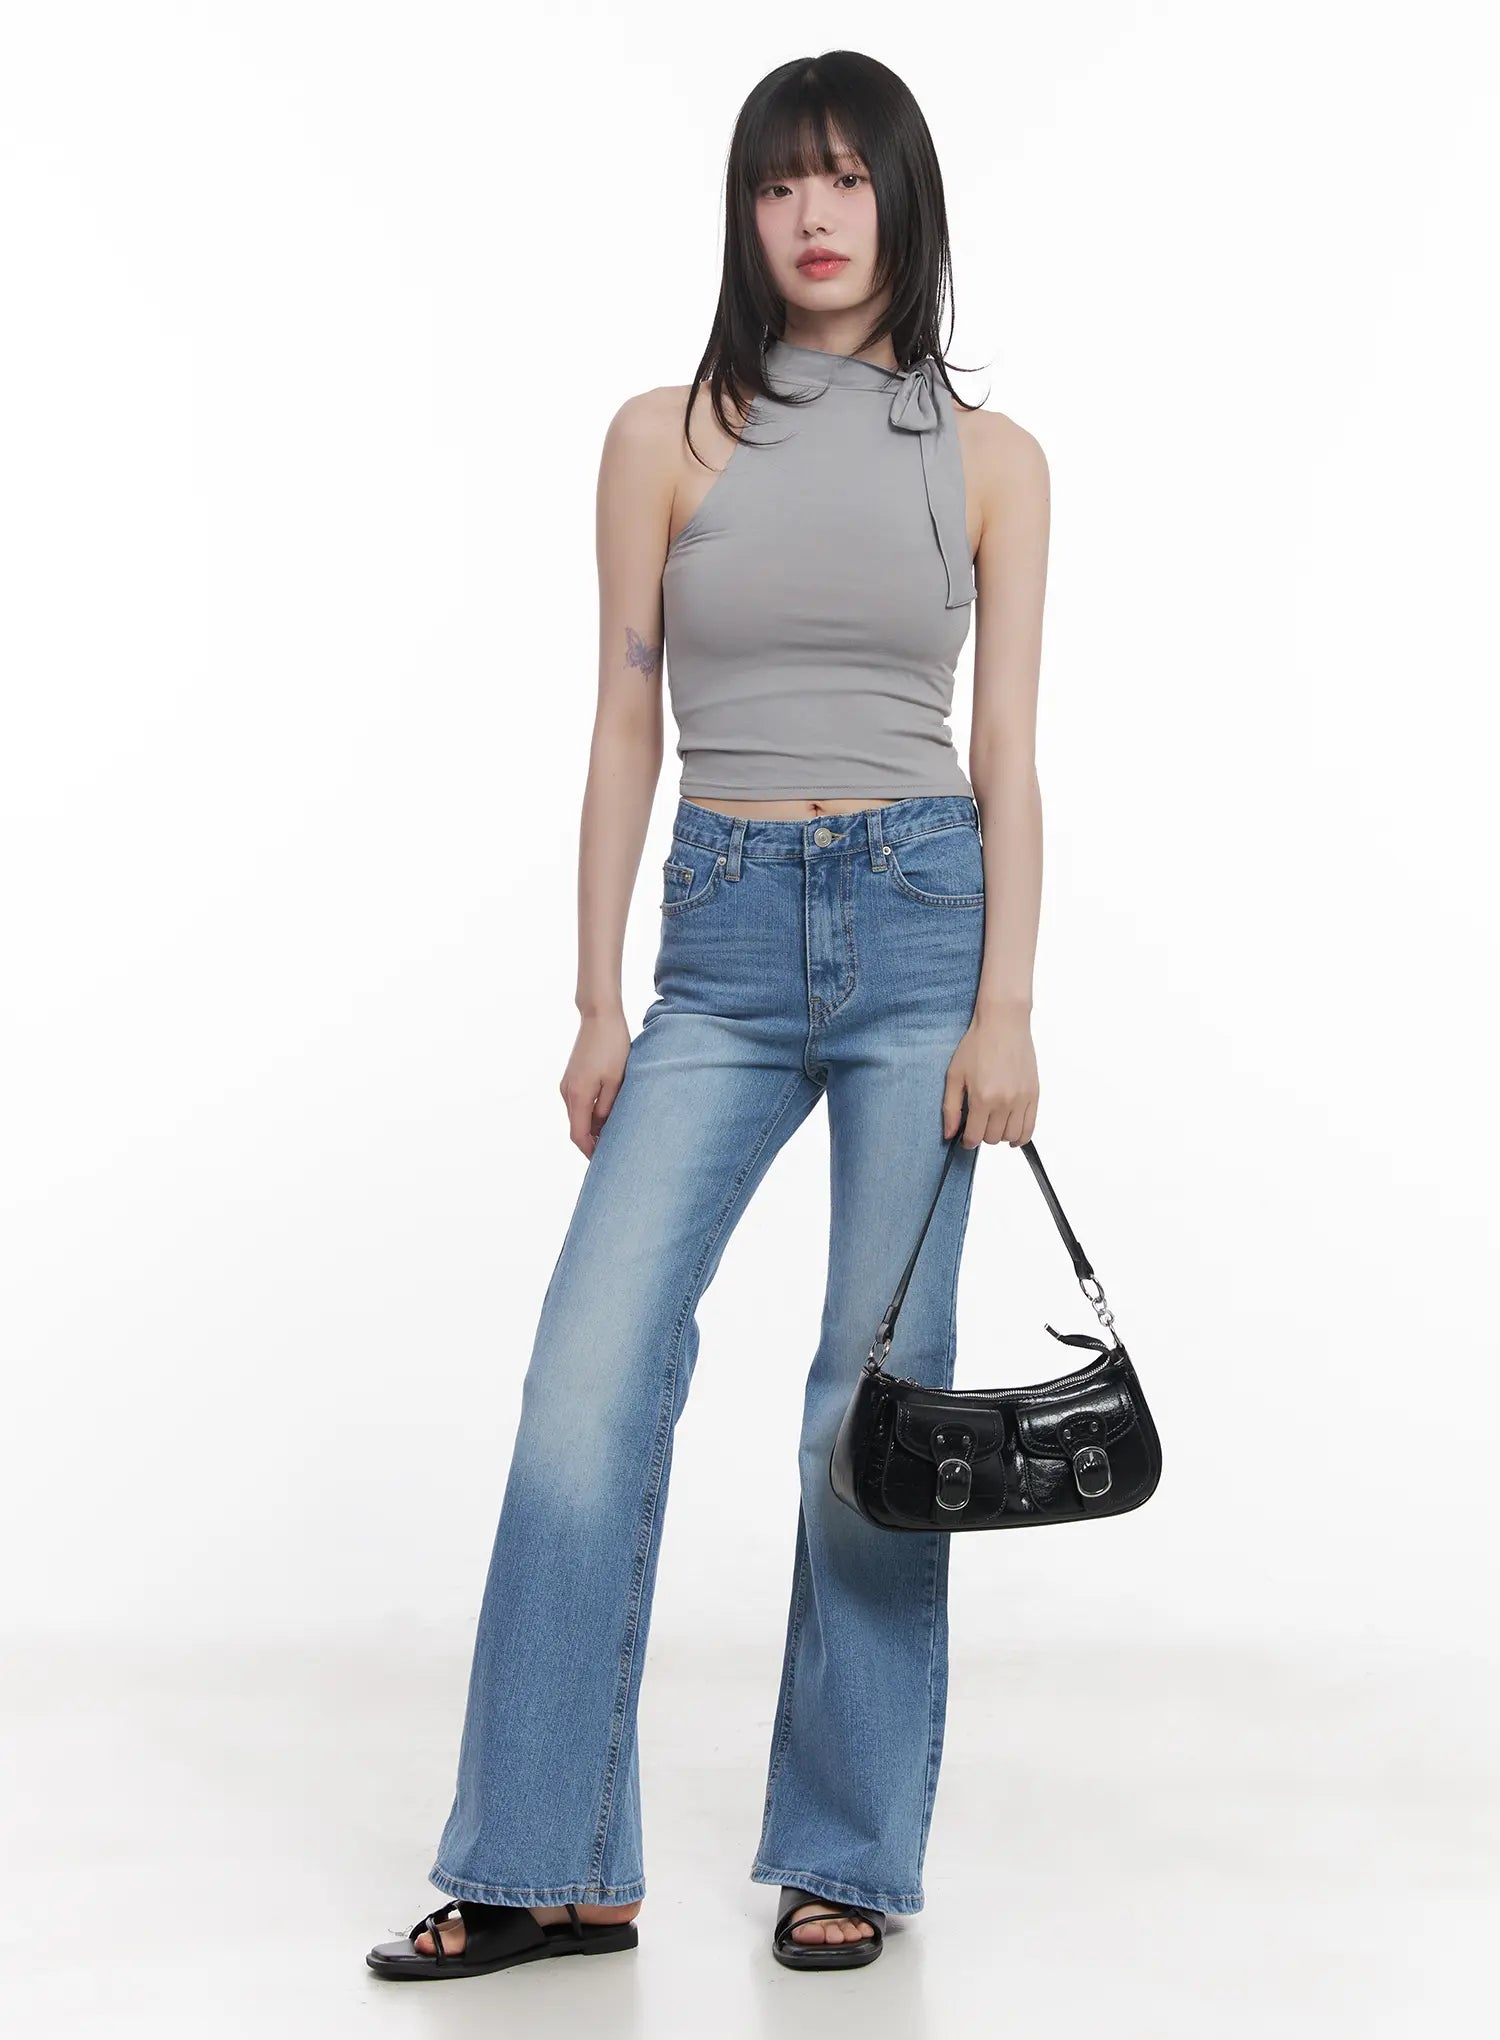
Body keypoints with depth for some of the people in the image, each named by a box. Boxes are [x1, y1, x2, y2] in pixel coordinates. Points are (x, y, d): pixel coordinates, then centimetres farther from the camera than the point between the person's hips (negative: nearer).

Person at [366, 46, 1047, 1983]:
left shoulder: (988, 457, 6)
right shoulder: (667, 437, 6)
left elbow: (1008, 749, 3)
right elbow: (626, 729, 5)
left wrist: (1005, 1009, -6)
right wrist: (598, 1002, 1)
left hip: (920, 916, 0)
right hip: (722, 941, 1)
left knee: (879, 1395, 2)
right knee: (592, 1377, -8)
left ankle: (847, 1856, 15)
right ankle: (550, 1867, 3)